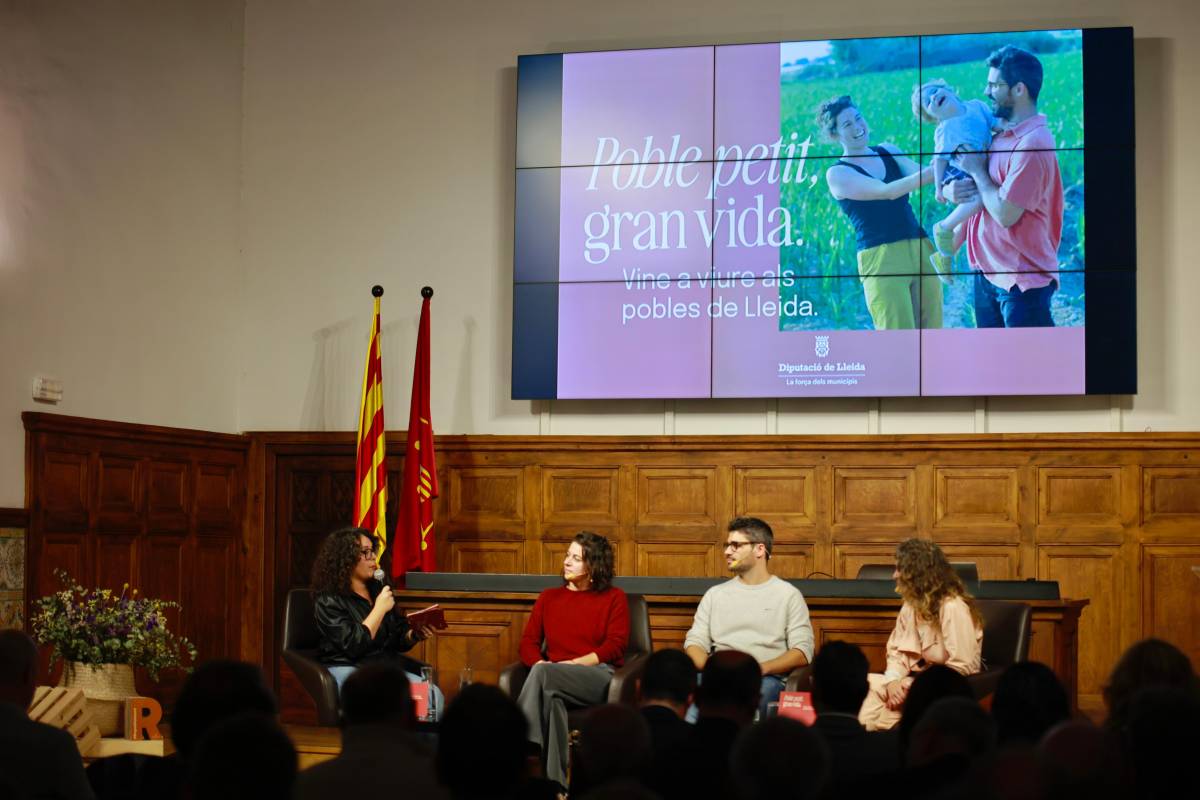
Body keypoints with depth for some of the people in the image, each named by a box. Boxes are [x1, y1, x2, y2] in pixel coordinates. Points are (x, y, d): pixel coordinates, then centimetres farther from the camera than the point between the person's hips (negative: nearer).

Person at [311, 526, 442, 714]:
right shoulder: (329, 601, -4)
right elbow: (353, 646, -16)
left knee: (433, 695, -22)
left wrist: (414, 636, -1)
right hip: (348, 669, -6)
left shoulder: (378, 590, 16)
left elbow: (398, 639, 22)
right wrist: (379, 609, -10)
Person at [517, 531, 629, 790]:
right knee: (551, 697, -39)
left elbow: (615, 645, 0)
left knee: (543, 675, -36)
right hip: (554, 679, 3)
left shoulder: (613, 598, 15)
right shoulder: (548, 597, 25)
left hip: (599, 677, -3)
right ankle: (552, 783, -48)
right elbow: (528, 642, 15)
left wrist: (571, 663, -12)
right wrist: (539, 662, -11)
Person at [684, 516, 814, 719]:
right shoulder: (715, 594, 23)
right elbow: (695, 642, 15)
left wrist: (762, 668, -15)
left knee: (765, 687, -40)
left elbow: (802, 652, 3)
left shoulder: (788, 594, 13)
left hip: (767, 677, -2)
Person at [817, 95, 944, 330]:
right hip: (881, 259, -5)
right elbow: (888, 191, -16)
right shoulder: (838, 174, -2)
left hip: (921, 250, 5)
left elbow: (918, 174, -3)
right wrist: (933, 172, -28)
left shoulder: (888, 151, 15)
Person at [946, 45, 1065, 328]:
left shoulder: (1033, 143, -20)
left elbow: (1005, 214, -23)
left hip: (1023, 280, -10)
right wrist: (952, 190, -10)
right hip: (989, 273, 10)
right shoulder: (998, 135, 8)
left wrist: (977, 170, -10)